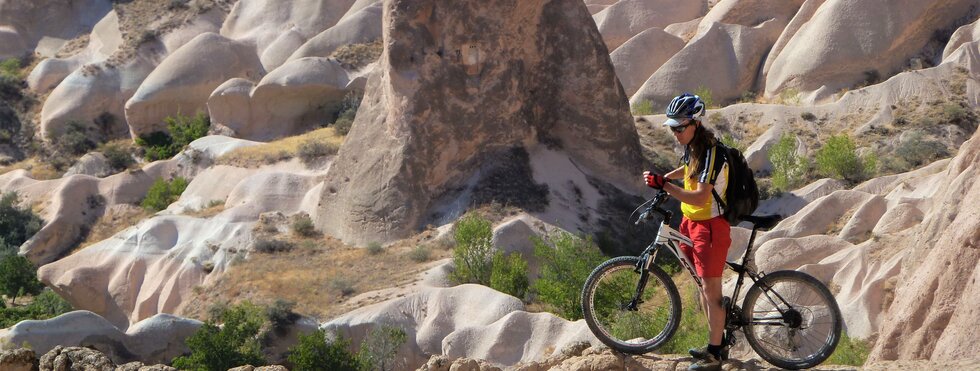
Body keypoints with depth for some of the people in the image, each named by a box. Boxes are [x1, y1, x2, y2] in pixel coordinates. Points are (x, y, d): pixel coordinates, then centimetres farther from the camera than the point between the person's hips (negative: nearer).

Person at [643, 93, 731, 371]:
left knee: (711, 289, -5)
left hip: (710, 225, -10)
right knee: (704, 285, 17)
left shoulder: (710, 153, -25)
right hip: (692, 222, 10)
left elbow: (700, 197, -33)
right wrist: (663, 178, 15)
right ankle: (716, 341, 29)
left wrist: (664, 185, -36)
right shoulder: (692, 145, 4)